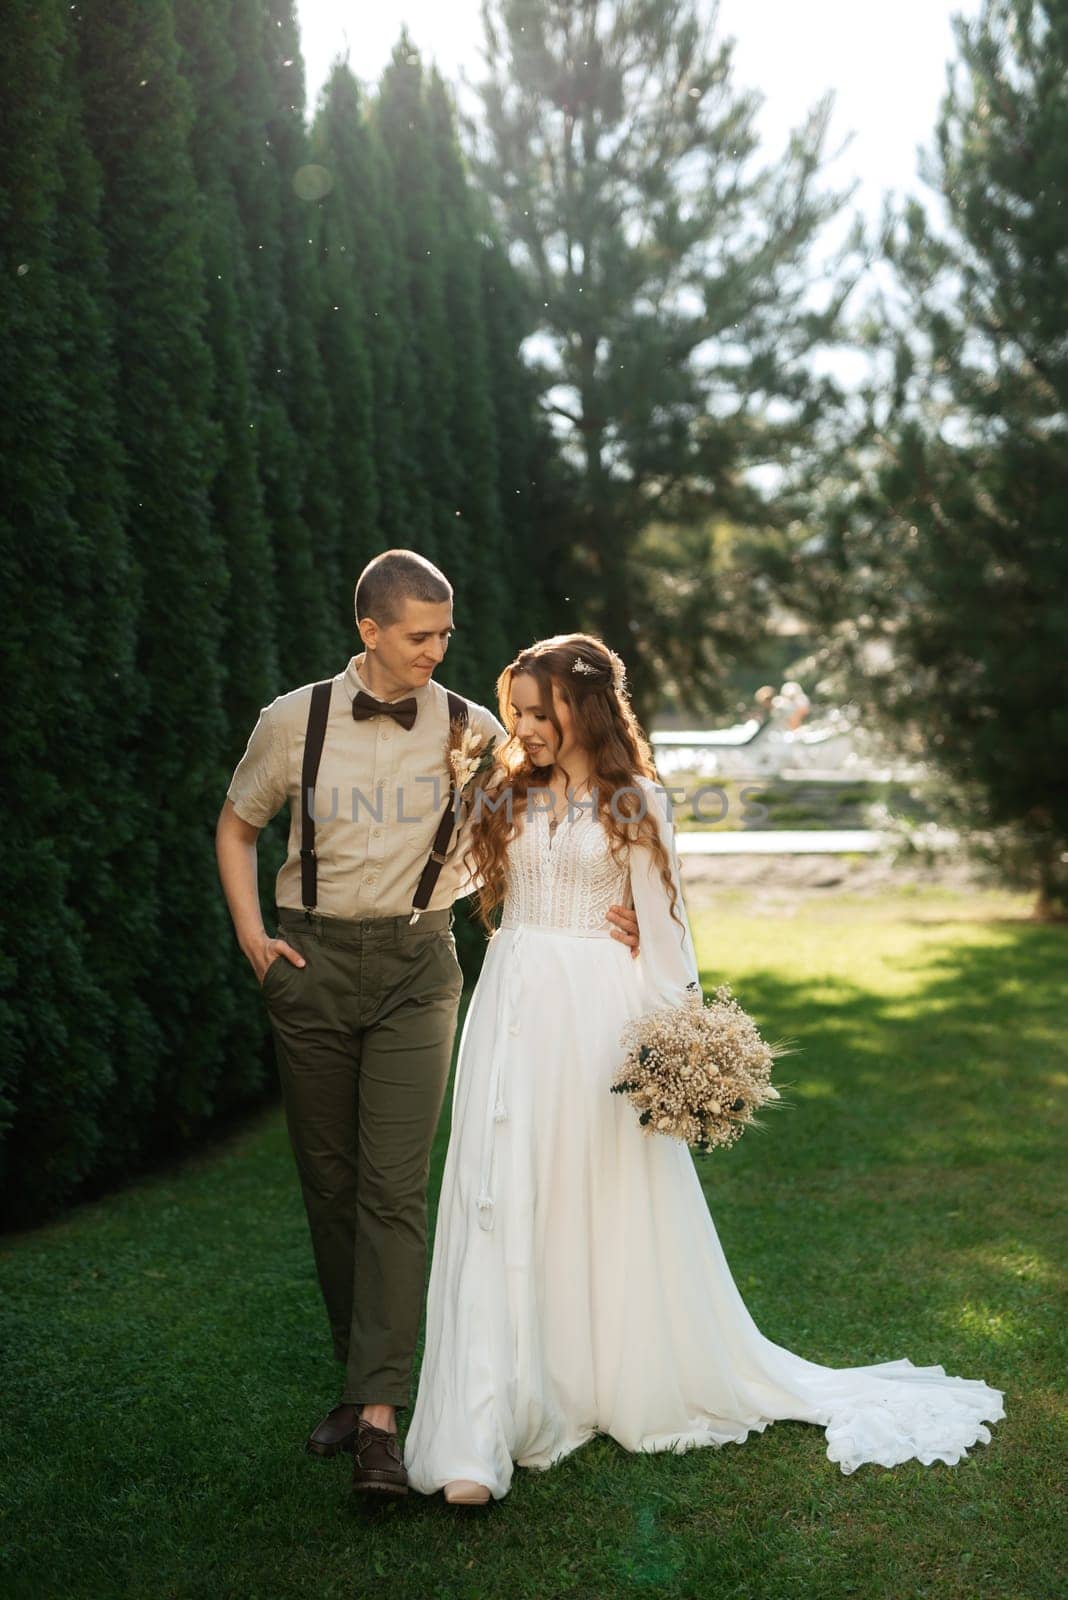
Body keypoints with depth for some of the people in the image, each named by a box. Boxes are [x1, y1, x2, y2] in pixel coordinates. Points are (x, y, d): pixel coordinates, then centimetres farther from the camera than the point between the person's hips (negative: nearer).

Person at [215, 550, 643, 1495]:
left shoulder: (474, 731, 0)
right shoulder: (294, 721, 0)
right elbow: (237, 824, 14)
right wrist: (251, 935, 4)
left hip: (416, 966, -1)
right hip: (313, 964, 2)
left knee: (395, 1188, -10)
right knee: (330, 1182, 8)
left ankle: (380, 1417, -11)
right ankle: (358, 1375, 23)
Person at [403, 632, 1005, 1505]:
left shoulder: (637, 803, 0)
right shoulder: (508, 796, 11)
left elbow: (662, 924, -2)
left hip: (600, 1010, -3)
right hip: (514, 1008, 3)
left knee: (617, 1207, 5)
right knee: (501, 1209, -4)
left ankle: (642, 1385, 27)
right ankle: (477, 1441, -3)